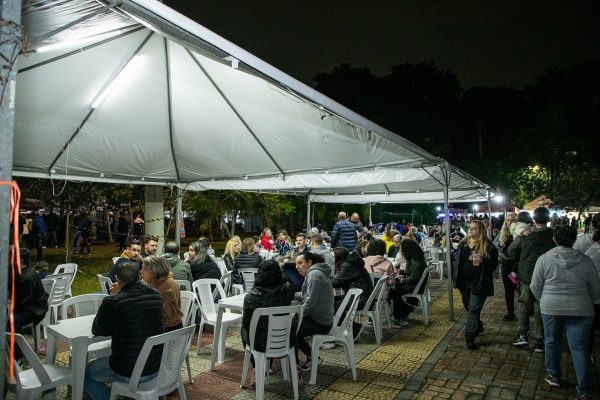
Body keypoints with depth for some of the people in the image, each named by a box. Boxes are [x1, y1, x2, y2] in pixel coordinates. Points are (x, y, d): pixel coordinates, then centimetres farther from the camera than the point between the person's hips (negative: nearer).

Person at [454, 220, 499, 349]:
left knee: (473, 310, -6)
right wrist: (457, 279, 11)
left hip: (479, 283, -6)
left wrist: (482, 261, -25)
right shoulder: (463, 244, 7)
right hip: (465, 282, 6)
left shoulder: (488, 246, -8)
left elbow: (494, 263, -7)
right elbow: (458, 262, 14)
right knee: (469, 308, 19)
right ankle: (478, 327, 42)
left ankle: (470, 337, -1)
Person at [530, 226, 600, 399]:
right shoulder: (585, 260, -2)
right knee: (580, 347, 6)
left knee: (552, 341, 17)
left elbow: (535, 287, -3)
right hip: (581, 310, 1)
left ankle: (553, 375, 30)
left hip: (551, 307, -1)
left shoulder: (544, 259, -6)